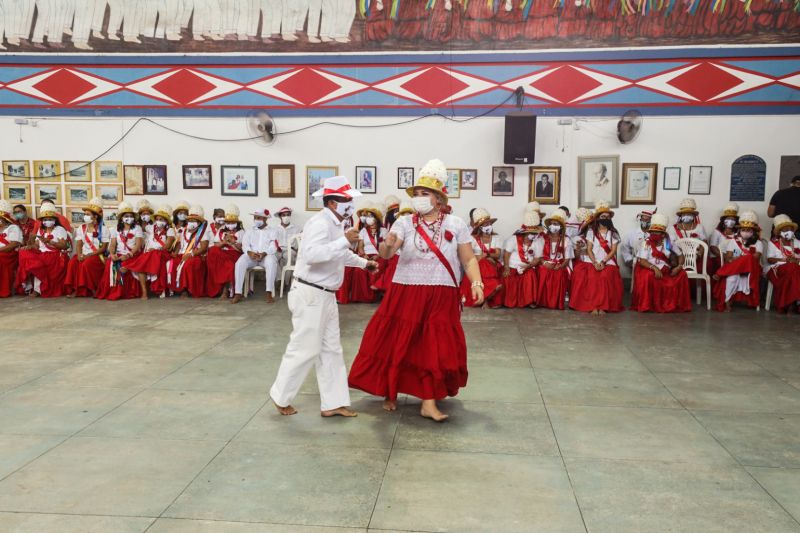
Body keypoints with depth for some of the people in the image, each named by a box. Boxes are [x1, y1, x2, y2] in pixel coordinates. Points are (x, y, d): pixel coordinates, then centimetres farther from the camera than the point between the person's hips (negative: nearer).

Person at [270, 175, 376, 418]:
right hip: (310, 294, -10)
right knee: (305, 349, -1)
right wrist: (344, 240, -36)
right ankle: (280, 397, 19)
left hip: (326, 295, 10)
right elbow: (311, 254, -37)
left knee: (331, 349, 12)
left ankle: (333, 403, 20)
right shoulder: (320, 223, -19)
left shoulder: (336, 224, 13)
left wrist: (363, 262, 41)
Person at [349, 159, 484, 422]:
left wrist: (477, 284, -12)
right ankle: (390, 393, 28)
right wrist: (387, 245, -37)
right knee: (397, 343, 7)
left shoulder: (456, 225, 1)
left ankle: (429, 403, 12)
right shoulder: (404, 223, -2)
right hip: (406, 294, 0)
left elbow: (469, 260, 4)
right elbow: (386, 254, -14)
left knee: (436, 348, 2)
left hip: (441, 298, 0)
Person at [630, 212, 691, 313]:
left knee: (682, 274, -16)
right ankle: (646, 305, -20)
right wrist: (654, 268, -30)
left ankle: (673, 304, -4)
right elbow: (641, 261, -15)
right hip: (649, 269, -4)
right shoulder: (646, 243, -5)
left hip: (665, 270, 4)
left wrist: (679, 266, -11)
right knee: (648, 276, -36)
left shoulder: (668, 243, 5)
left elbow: (680, 255, 10)